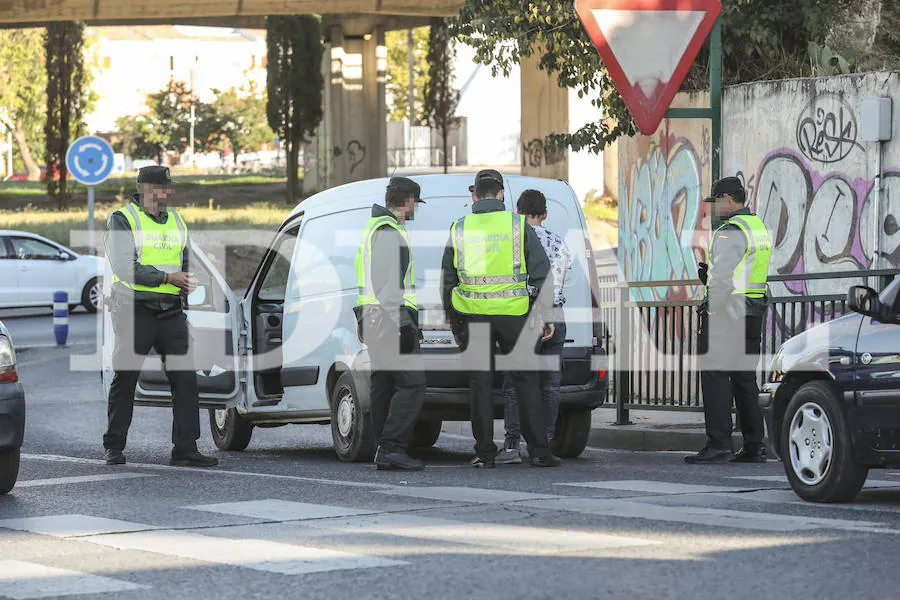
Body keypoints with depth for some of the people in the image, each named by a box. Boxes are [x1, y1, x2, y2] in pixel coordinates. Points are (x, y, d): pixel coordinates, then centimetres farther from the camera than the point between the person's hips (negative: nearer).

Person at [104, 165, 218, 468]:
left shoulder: (176, 221, 17)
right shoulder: (122, 220, -4)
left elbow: (186, 262, 24)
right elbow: (124, 267, -15)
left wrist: (188, 282, 4)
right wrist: (167, 278, -20)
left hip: (171, 311, 5)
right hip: (134, 309, -5)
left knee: (185, 378, -4)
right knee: (125, 379, 1)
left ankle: (185, 449, -2)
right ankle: (113, 446, 13)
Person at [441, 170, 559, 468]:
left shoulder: (459, 229, 5)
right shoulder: (518, 225, 1)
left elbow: (447, 281, 10)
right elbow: (541, 273, -1)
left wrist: (454, 324, 18)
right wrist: (545, 317, 4)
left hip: (473, 315, 1)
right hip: (513, 315, -1)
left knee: (480, 384, 6)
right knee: (525, 381, 6)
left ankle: (485, 453, 5)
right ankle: (538, 451, 4)